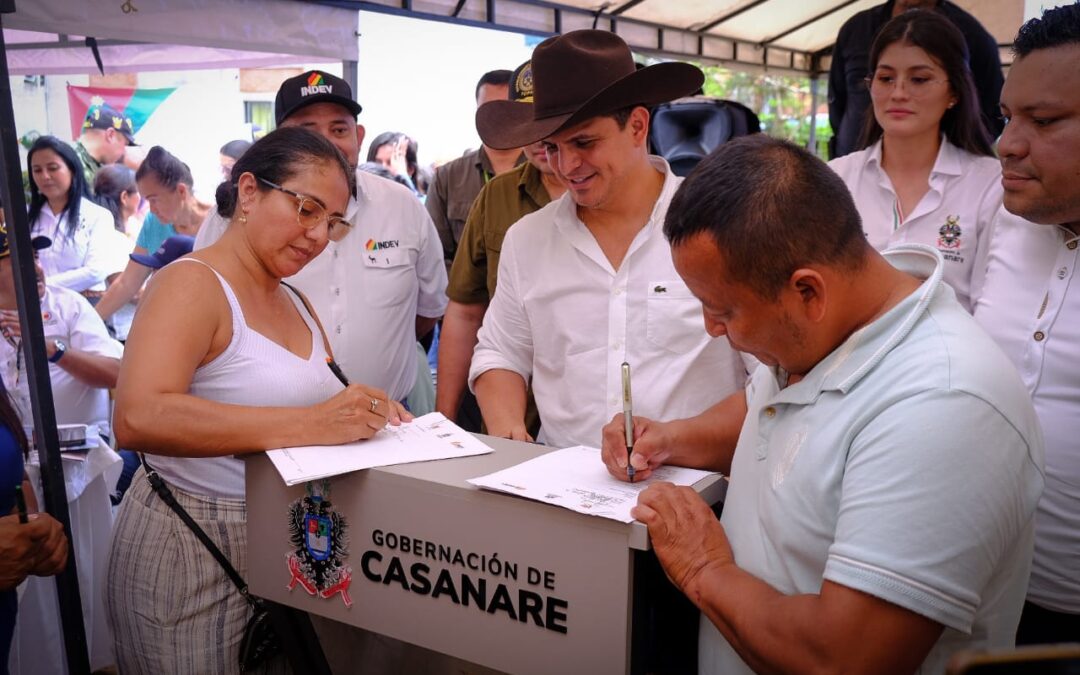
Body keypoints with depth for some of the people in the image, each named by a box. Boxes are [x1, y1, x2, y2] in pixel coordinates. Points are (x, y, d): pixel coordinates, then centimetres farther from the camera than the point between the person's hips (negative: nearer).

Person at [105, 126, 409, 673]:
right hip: (188, 557, -7)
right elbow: (137, 419, -31)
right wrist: (308, 424, -36)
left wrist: (367, 410, -8)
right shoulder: (192, 284, -16)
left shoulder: (295, 304, 10)